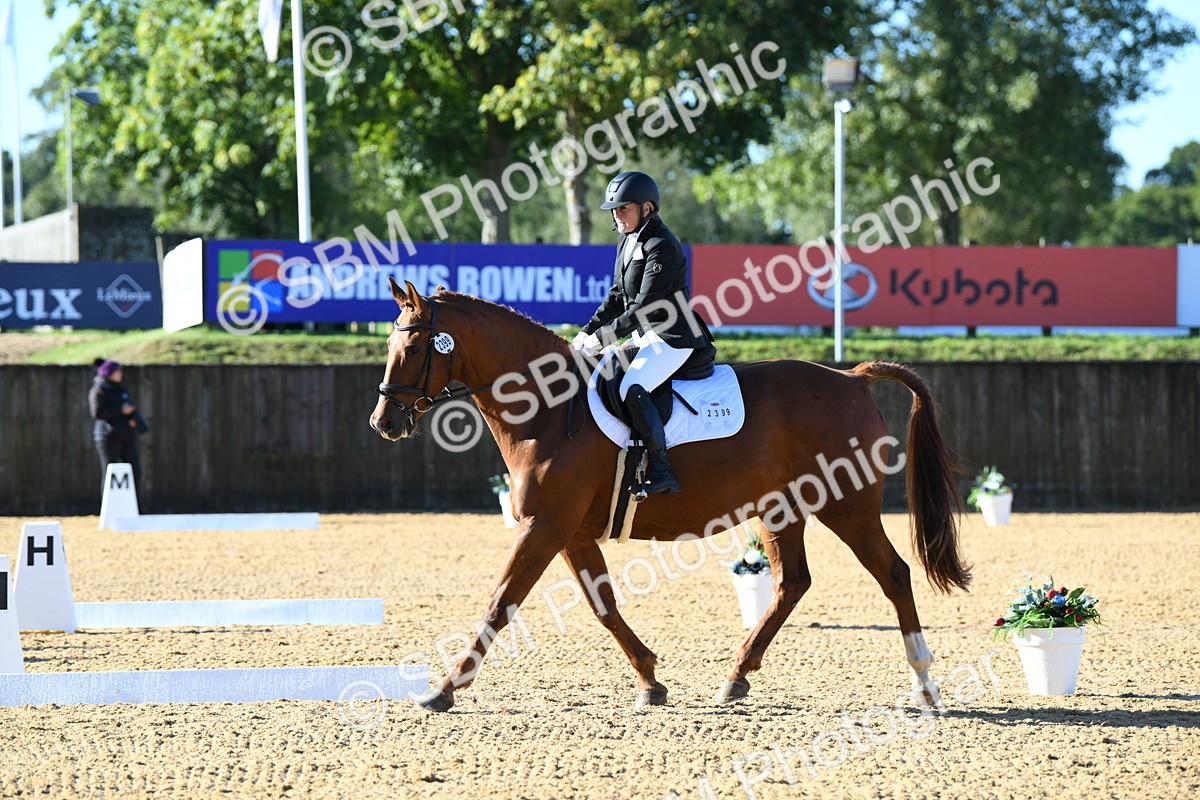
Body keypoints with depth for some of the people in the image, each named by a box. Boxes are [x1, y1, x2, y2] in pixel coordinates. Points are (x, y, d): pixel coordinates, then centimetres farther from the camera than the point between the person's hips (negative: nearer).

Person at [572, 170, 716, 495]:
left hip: (673, 339, -11)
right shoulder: (629, 241, 13)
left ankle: (661, 472, -27)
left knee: (631, 389, -29)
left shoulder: (662, 246, -17)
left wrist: (603, 337, -21)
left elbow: (646, 304, -21)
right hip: (646, 337, 11)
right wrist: (588, 331, 8)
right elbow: (618, 296, 19)